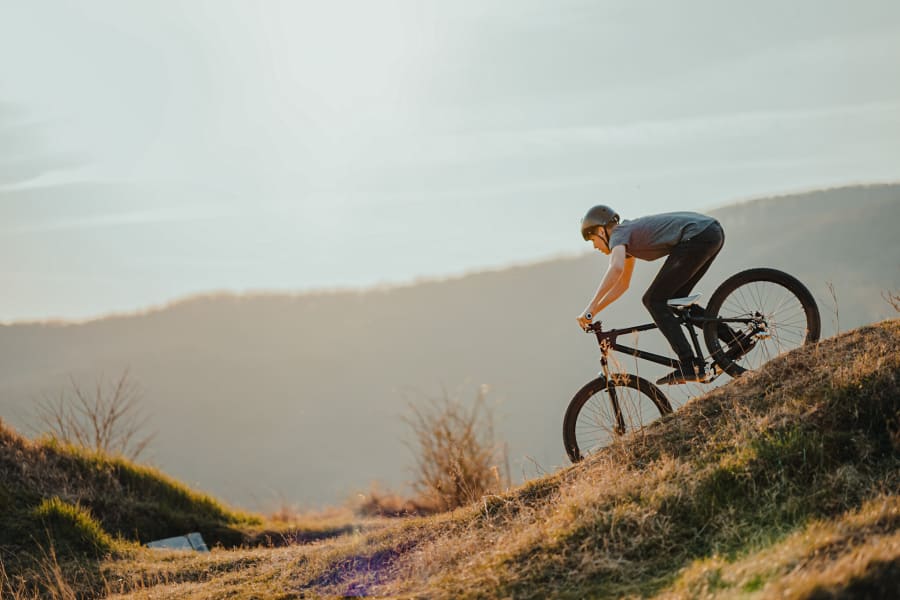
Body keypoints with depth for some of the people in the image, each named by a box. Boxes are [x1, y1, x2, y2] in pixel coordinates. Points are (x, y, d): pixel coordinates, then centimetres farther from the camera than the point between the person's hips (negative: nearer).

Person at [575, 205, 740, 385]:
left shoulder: (618, 234, 0)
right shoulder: (630, 232, 28)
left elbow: (616, 268, -23)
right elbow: (622, 284, 36)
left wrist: (589, 308, -22)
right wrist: (594, 311, 29)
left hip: (697, 236, -10)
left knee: (654, 300, -5)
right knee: (675, 299, 18)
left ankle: (689, 366, -13)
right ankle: (736, 340, 14)